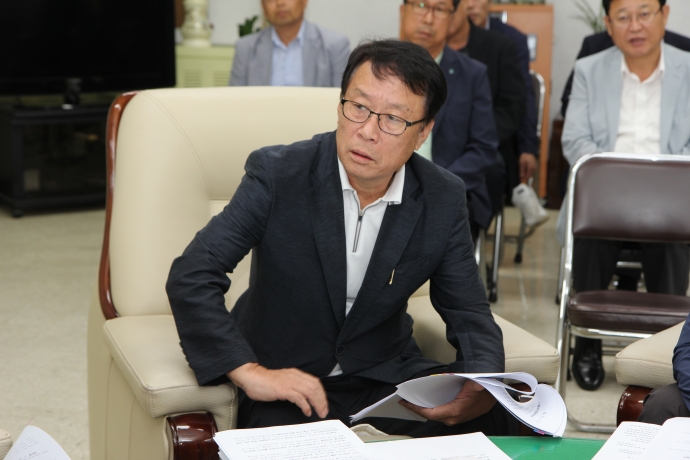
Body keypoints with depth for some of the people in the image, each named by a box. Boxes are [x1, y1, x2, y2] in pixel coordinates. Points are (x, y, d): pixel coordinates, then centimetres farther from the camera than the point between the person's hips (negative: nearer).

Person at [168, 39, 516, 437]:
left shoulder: (444, 200, -5)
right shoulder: (277, 174, -14)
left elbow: (470, 314, 0)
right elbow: (191, 277, -16)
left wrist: (483, 387, -22)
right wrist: (250, 373, -27)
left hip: (387, 375, 3)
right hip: (285, 381, -3)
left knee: (494, 417, -21)